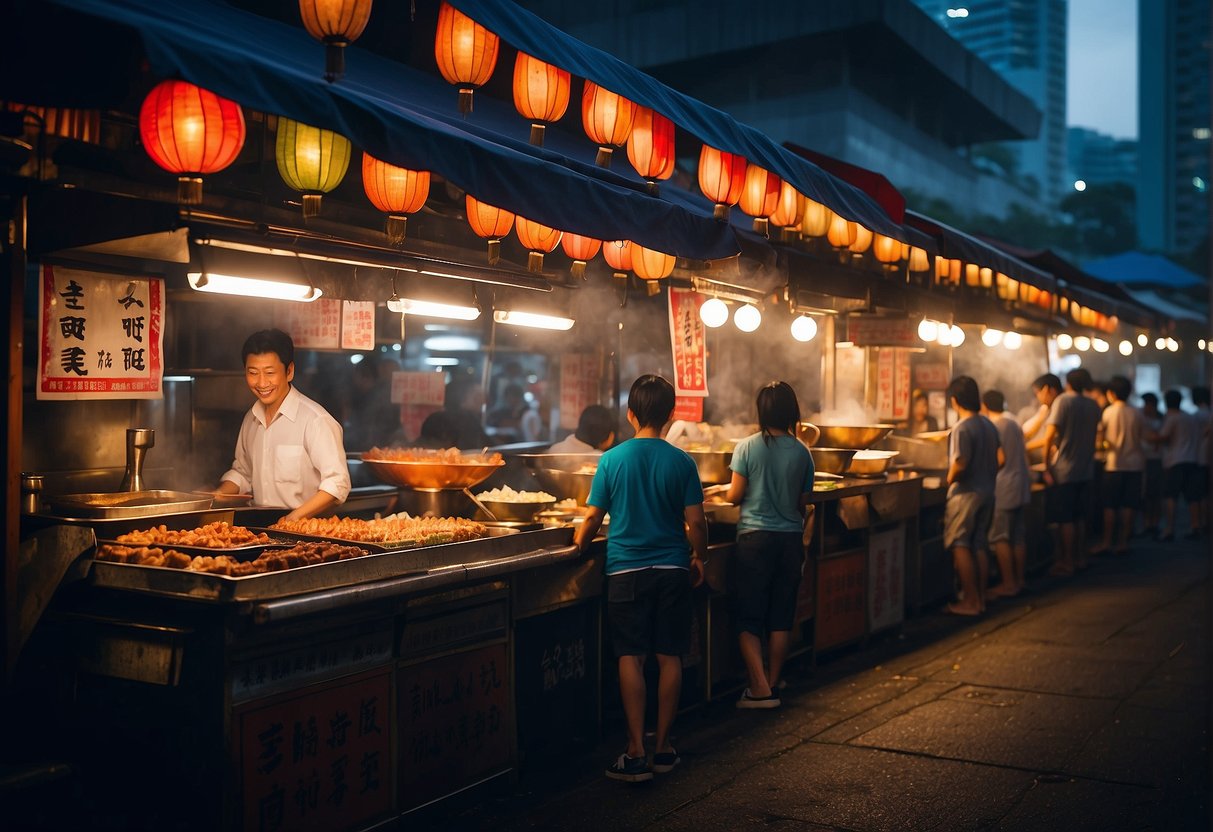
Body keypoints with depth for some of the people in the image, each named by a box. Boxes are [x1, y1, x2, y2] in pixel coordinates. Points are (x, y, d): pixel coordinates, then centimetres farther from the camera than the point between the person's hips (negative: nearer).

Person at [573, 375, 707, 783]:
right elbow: (695, 522, -5)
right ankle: (663, 747, 17)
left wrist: (578, 546, 18)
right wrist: (699, 558, 13)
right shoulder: (681, 462, -4)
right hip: (672, 569, 1)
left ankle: (636, 753, 1)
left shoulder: (612, 459, -5)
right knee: (669, 657, 9)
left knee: (631, 658, 2)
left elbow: (593, 518, -1)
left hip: (626, 570, -1)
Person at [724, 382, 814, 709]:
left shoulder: (747, 447, -8)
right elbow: (803, 503, 6)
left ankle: (760, 689, -4)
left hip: (755, 537, -3)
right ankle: (773, 685, 18)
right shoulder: (802, 452, 0)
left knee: (749, 617, 3)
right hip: (791, 538, 3)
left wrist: (727, 491, 16)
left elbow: (735, 496, -6)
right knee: (781, 617, 11)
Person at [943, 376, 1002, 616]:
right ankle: (981, 598, 18)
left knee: (960, 546, 1)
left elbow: (960, 464, -24)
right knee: (979, 545, 13)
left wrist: (949, 480, -7)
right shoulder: (988, 425, 7)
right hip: (987, 491, 8)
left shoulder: (962, 428, -18)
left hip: (966, 493, -8)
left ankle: (970, 601, 3)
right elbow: (1000, 459, 9)